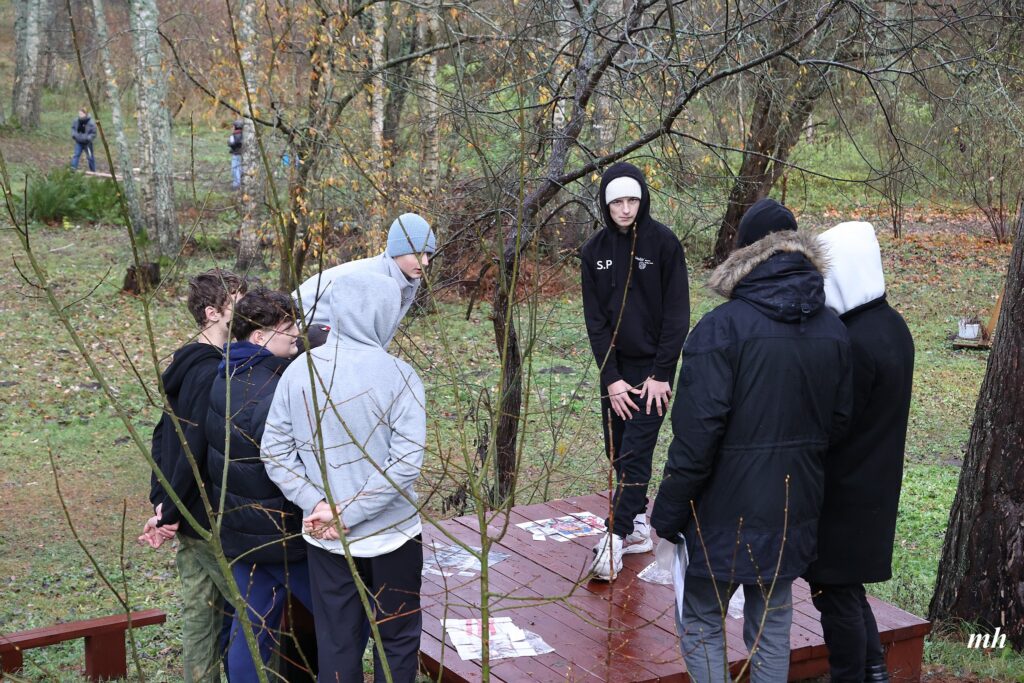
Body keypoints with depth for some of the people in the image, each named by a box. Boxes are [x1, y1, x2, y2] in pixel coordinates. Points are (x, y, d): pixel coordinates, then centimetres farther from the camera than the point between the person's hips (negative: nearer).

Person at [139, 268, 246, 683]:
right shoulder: (215, 373, -20)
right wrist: (168, 514, -15)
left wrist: (161, 501, 8)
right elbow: (194, 451, -23)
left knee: (200, 615, 15)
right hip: (214, 522, -9)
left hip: (188, 520, 9)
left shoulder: (186, 364, 10)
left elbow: (163, 436, 13)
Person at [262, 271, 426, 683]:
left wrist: (316, 503, -9)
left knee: (336, 641, 15)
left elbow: (276, 452, -5)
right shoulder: (398, 375, -16)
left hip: (325, 540, 3)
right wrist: (350, 514, -15)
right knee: (398, 639, 15)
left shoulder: (298, 371, -5)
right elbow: (405, 463, -20)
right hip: (391, 536, -3)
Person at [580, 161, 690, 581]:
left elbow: (676, 314, -9)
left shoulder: (664, 243, -8)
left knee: (635, 452, -7)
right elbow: (595, 319, 1)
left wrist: (661, 374, -13)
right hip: (615, 367, 5)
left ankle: (616, 537, -6)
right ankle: (638, 525, 19)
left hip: (652, 367, -4)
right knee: (616, 450, 8)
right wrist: (611, 377, -7)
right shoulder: (595, 250, 2)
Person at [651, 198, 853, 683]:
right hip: (794, 512, 6)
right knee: (772, 629, 17)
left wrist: (667, 515, -10)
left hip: (725, 515, -5)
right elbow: (838, 421, 8)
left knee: (701, 625, 10)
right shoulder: (833, 330, 2)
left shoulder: (721, 327, -18)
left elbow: (696, 436, -19)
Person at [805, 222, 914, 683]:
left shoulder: (855, 343, -25)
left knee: (835, 593, 6)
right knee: (847, 585, 22)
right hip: (875, 485, 9)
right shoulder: (892, 325, 3)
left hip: (842, 493, -9)